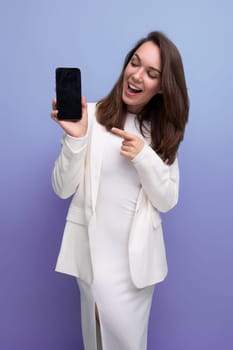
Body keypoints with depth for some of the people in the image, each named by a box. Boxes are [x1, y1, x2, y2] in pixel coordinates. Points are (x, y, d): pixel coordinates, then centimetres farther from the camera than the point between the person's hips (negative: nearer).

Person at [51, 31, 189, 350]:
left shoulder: (164, 132, 4)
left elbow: (167, 201, -1)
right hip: (95, 250, -3)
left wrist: (145, 157, -17)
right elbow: (63, 189, -9)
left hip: (139, 254, 4)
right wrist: (75, 138, -24)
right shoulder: (92, 116, -10)